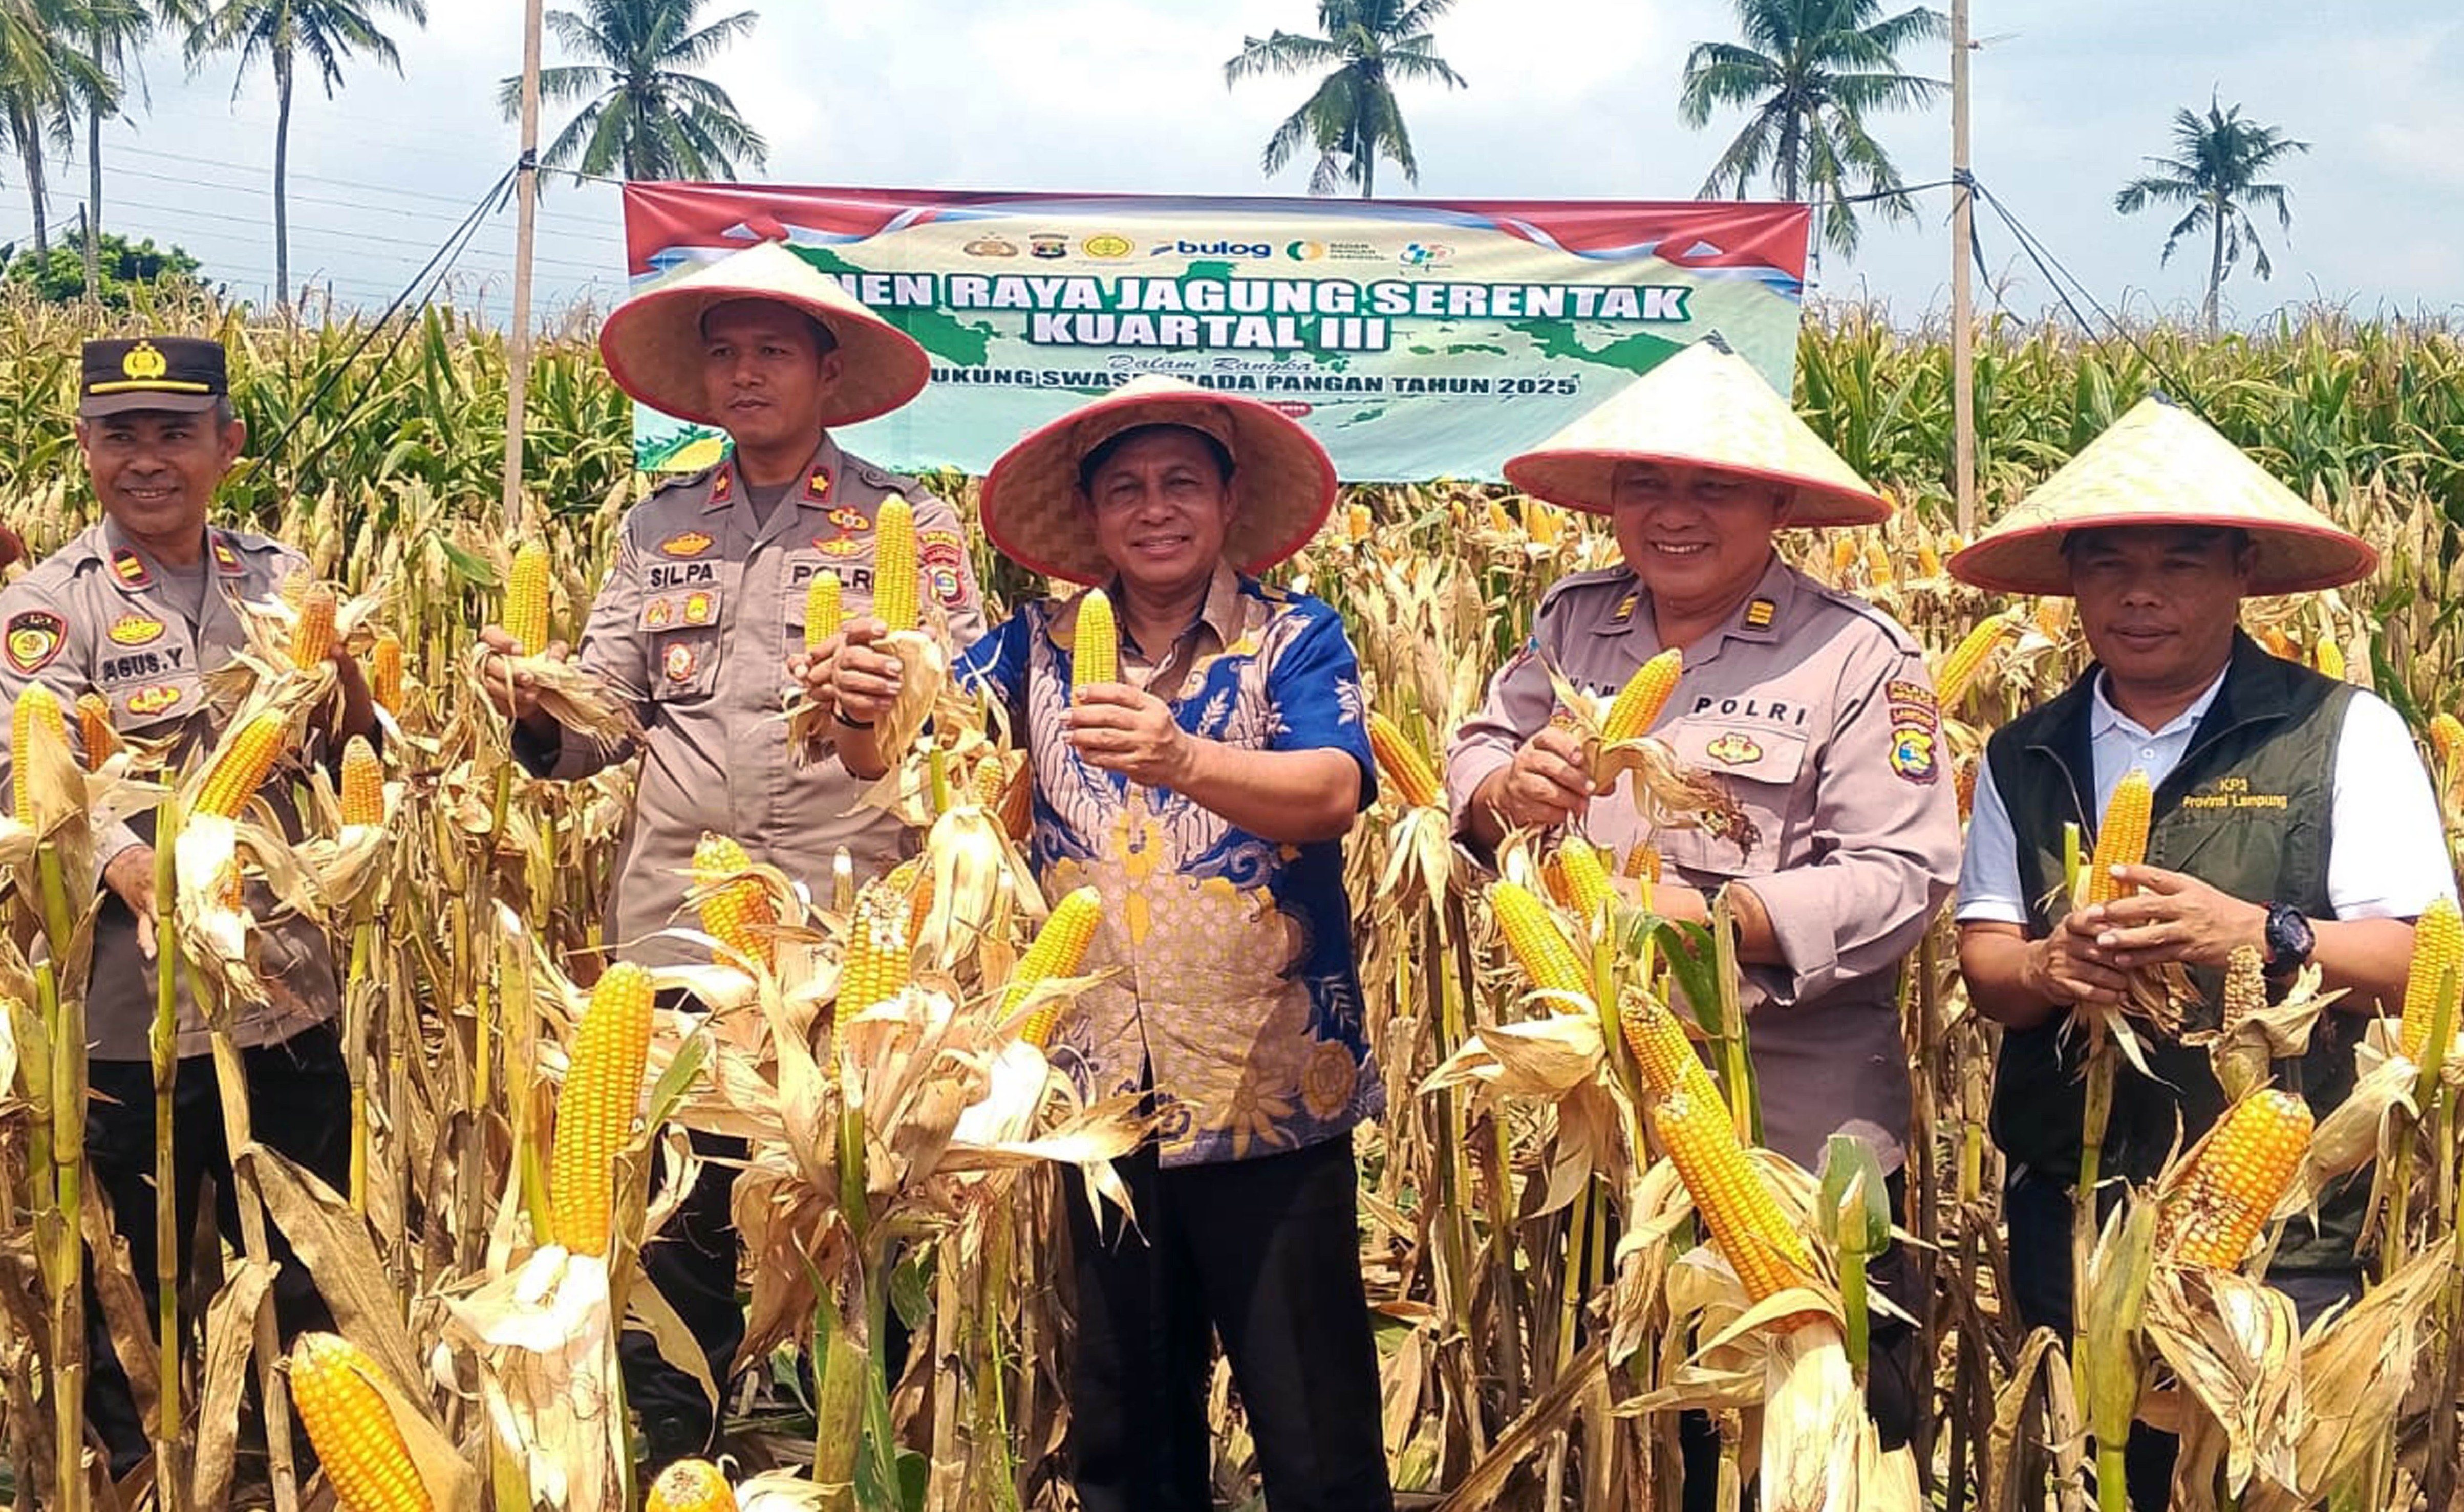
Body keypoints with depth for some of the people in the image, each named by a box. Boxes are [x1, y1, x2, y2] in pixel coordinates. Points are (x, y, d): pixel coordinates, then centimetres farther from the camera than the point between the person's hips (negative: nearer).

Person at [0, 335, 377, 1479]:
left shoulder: (279, 578, 7)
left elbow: (352, 760, 8)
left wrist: (342, 670, -14)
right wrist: (142, 879, -37)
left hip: (290, 998, 4)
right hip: (130, 1012, -4)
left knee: (313, 1281, 17)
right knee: (131, 1299, 10)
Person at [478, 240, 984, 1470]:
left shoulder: (908, 529, 3)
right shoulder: (658, 529, 15)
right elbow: (606, 721, 12)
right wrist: (540, 712, -10)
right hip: (674, 932, 3)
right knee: (672, 1229, 7)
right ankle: (669, 1465, 23)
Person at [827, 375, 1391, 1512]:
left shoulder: (1294, 638, -2)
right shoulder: (1042, 647, 7)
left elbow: (1333, 793, -19)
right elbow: (894, 758, 0)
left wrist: (1181, 759, -37)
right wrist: (861, 707, -23)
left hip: (1271, 1099, -3)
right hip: (1097, 1099, 3)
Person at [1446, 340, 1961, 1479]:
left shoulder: (1858, 656, -9)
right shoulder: (1571, 624, 6)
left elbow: (1900, 873, -16)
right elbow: (1472, 755, 8)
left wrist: (1724, 918, -28)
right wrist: (1504, 791, -16)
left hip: (1802, 1129, -4)